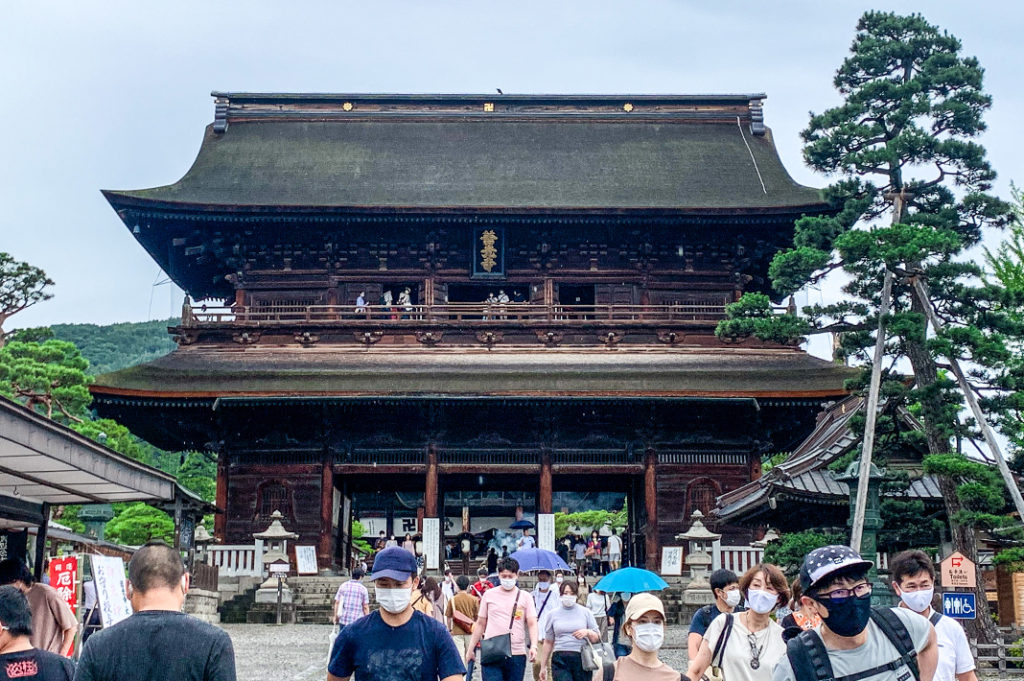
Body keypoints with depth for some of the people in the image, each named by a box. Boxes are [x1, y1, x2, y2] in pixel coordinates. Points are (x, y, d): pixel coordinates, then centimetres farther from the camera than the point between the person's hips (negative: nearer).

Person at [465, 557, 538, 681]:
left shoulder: (525, 597, 7)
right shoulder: (489, 595, 9)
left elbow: (532, 624, 0)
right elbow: (480, 624, 14)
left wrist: (533, 646, -17)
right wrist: (471, 649, 14)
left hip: (517, 654, 1)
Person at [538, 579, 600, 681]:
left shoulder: (586, 612, 8)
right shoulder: (552, 614, 9)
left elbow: (597, 638, 12)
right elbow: (548, 642, 13)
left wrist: (587, 632, -10)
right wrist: (544, 666, 12)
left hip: (582, 660, 1)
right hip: (560, 660, -1)